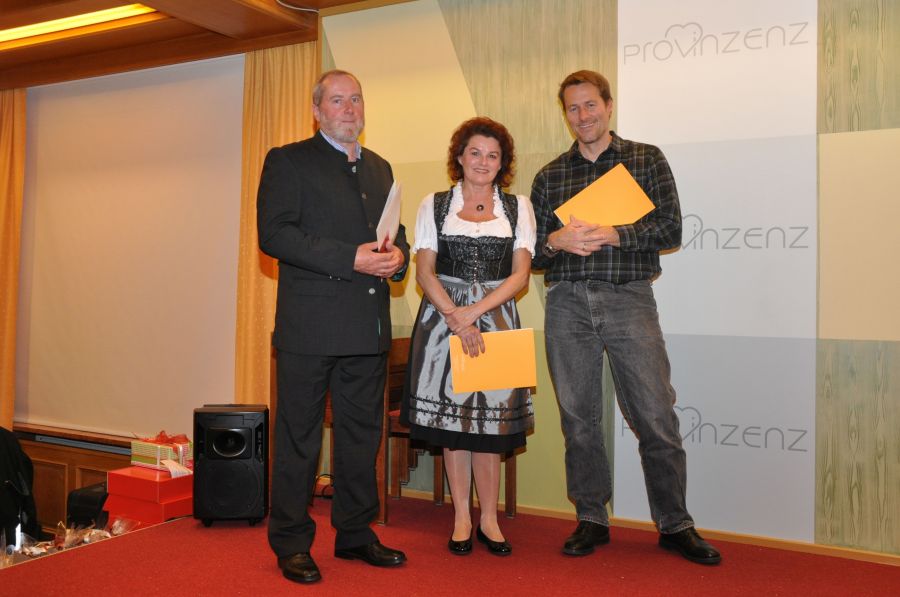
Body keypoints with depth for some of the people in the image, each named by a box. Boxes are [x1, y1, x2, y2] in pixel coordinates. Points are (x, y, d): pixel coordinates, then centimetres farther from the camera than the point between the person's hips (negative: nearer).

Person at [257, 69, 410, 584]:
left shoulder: (380, 168, 20)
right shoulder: (288, 161, 1)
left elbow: (394, 232, 24)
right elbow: (274, 234, -12)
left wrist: (398, 254, -1)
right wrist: (350, 259, -19)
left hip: (369, 328, 6)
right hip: (310, 325, -6)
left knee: (362, 436, 13)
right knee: (299, 438, 2)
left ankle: (356, 533, 27)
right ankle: (291, 543, 16)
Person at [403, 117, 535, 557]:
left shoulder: (518, 207, 9)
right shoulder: (434, 205, 7)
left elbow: (520, 275, 0)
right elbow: (425, 272, 1)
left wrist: (473, 311, -12)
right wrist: (457, 320, -13)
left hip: (497, 319, 0)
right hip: (443, 318, 0)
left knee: (490, 419, 0)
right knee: (452, 419, 2)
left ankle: (488, 519, 13)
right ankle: (462, 518, 14)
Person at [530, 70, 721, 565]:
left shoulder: (646, 160, 8)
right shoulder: (549, 177, 14)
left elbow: (670, 229, -2)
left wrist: (613, 235, -15)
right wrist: (556, 241, -10)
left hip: (628, 300, -2)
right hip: (567, 303, 3)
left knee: (656, 417, -3)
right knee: (578, 418, 7)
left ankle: (674, 525, 13)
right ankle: (591, 520, 20)